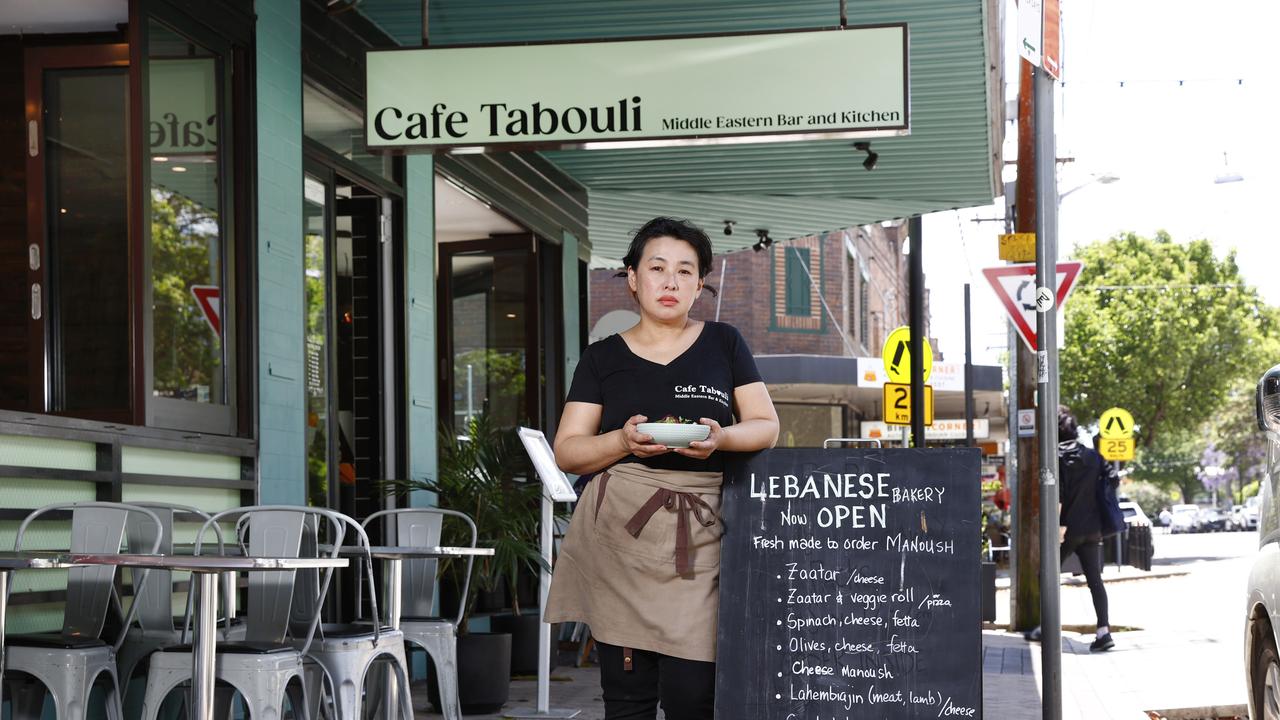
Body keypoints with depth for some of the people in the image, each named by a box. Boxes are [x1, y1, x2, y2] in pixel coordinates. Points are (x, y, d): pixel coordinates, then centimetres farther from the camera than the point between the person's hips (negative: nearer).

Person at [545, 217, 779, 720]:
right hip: (618, 534, 0)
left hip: (698, 537, 0)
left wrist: (722, 438, -13)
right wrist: (623, 441, -14)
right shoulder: (603, 358, 11)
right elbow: (567, 451, 7)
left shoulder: (724, 344, 13)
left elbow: (767, 427, 9)